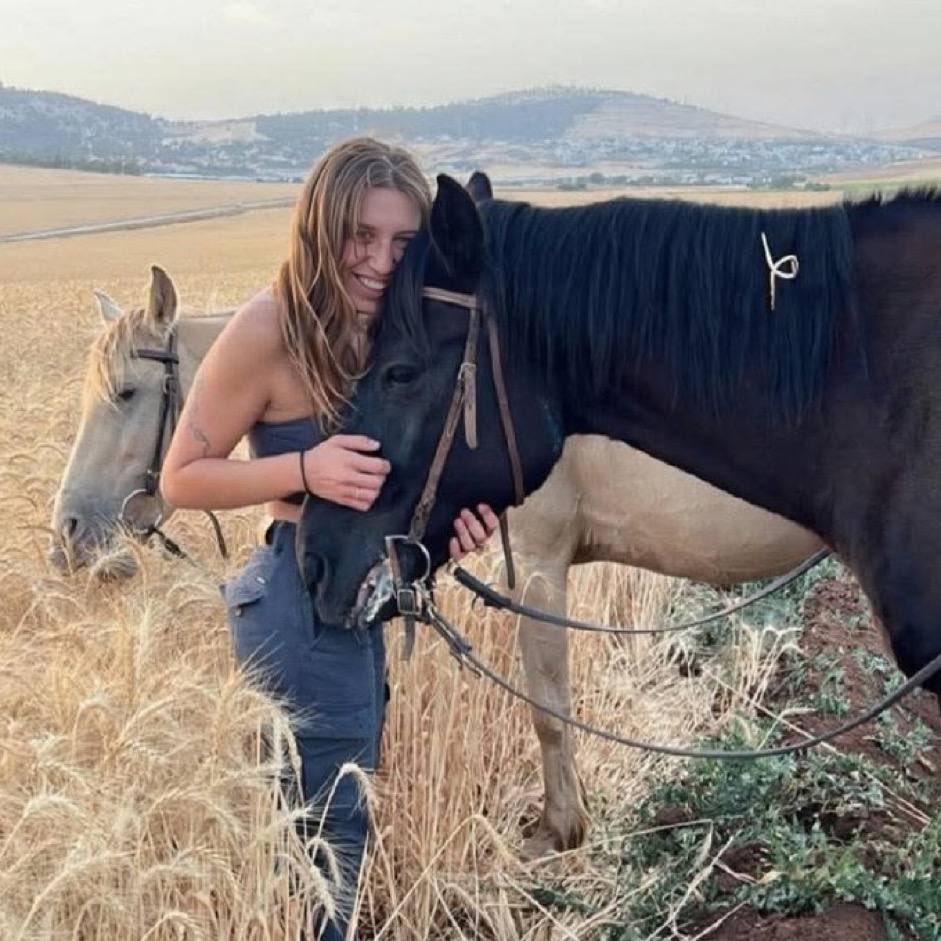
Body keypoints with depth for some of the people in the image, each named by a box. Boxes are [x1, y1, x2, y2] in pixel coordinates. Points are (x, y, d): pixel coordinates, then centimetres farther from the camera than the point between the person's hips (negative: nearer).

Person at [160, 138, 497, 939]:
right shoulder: (270, 330, -19)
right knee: (330, 835, -1)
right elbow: (183, 478, -15)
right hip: (303, 604, -8)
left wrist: (451, 514, -11)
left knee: (332, 818, 23)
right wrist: (306, 469, -29)